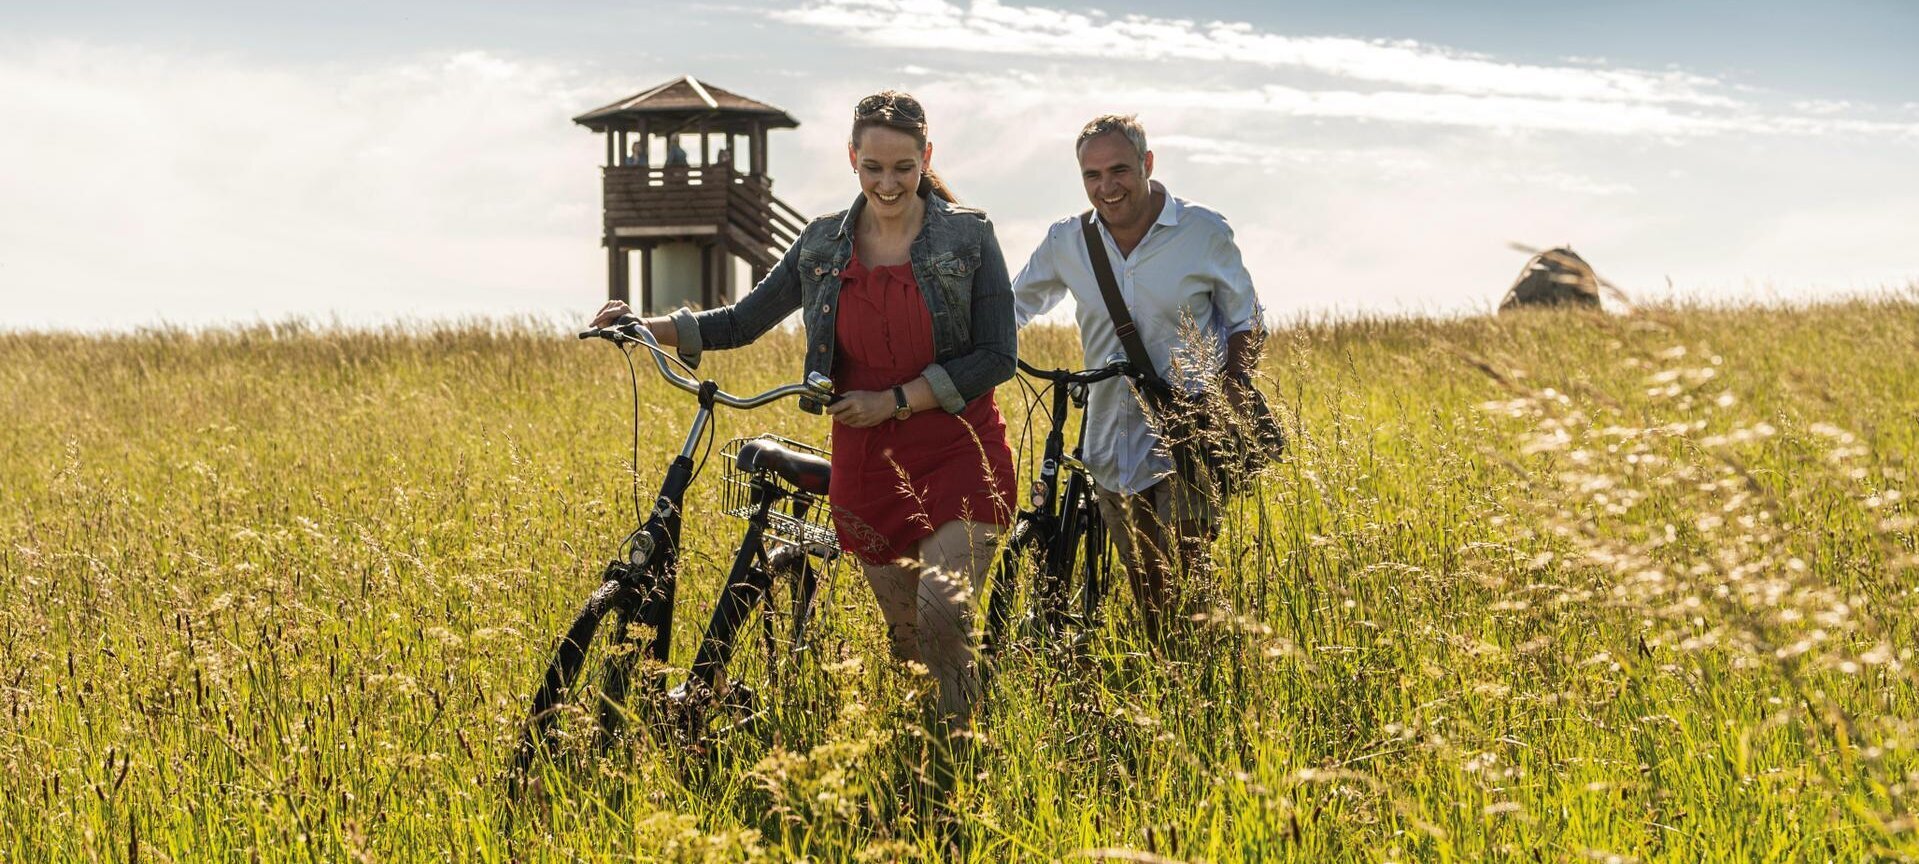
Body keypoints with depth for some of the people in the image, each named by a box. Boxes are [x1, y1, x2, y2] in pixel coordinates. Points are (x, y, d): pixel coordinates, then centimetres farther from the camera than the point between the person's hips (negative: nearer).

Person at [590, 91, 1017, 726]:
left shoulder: (968, 235, -3)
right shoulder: (824, 244, 6)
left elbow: (997, 357, -7)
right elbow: (741, 322, 12)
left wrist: (894, 400, -13)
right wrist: (644, 326, -2)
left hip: (959, 459, -4)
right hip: (869, 469, 4)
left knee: (943, 613, -21)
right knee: (908, 638, 7)